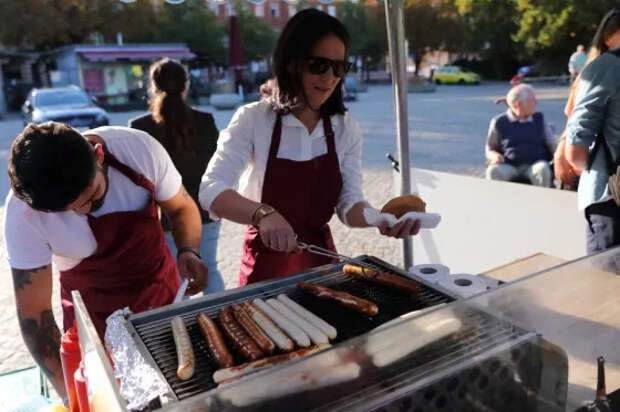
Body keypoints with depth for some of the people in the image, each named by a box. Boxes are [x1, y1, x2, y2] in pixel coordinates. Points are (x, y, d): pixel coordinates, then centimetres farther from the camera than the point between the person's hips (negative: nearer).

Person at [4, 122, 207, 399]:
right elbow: (33, 313, -19)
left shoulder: (139, 148, -24)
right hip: (94, 314, -1)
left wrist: (187, 251, -25)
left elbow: (181, 207, -6)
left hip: (164, 293, 2)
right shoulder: (23, 212, -26)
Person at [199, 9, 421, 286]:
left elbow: (349, 204, -7)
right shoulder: (253, 120, -14)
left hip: (320, 261, 3)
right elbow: (211, 191, -21)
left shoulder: (346, 130, -3)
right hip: (266, 268, -3)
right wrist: (263, 213, -39)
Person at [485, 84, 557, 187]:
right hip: (509, 166, -1)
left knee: (542, 170, -35)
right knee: (493, 171, -35)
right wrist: (495, 156, -10)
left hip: (536, 164, 2)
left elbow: (553, 146, 16)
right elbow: (489, 150, 14)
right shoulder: (499, 122, 11)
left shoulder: (540, 119, 19)